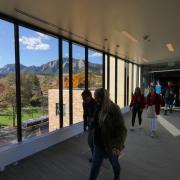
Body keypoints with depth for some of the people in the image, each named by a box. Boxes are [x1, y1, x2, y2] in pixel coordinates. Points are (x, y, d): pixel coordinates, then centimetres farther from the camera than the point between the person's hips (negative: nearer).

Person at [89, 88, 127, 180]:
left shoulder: (114, 110, -25)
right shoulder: (99, 108, -6)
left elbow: (122, 129, -27)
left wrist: (118, 145, -34)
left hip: (111, 144, -4)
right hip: (99, 143, 4)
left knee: (114, 163, 24)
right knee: (95, 165, 13)